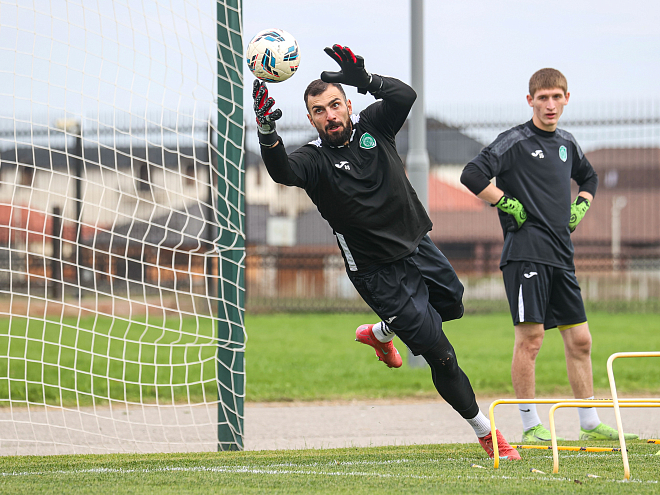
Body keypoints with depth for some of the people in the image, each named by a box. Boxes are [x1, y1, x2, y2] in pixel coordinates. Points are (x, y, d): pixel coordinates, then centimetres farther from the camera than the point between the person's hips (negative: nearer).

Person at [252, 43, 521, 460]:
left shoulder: (372, 126, -1)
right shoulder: (315, 160, -12)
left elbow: (405, 96, -21)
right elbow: (283, 171, -34)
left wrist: (364, 79, -38)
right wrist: (267, 132, -53)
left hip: (420, 249, 6)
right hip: (381, 273, -6)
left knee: (452, 305, 30)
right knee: (441, 355, -5)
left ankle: (379, 333, 50)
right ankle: (485, 432, 11)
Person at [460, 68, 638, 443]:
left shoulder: (567, 144, 15)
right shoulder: (515, 142, -6)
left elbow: (589, 177, 35)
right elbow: (472, 175, -17)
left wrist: (580, 207, 18)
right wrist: (507, 205, -13)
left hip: (561, 256, 7)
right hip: (526, 253, -7)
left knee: (580, 340, 8)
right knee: (530, 337, -9)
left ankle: (590, 424, 15)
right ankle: (531, 426, -3)